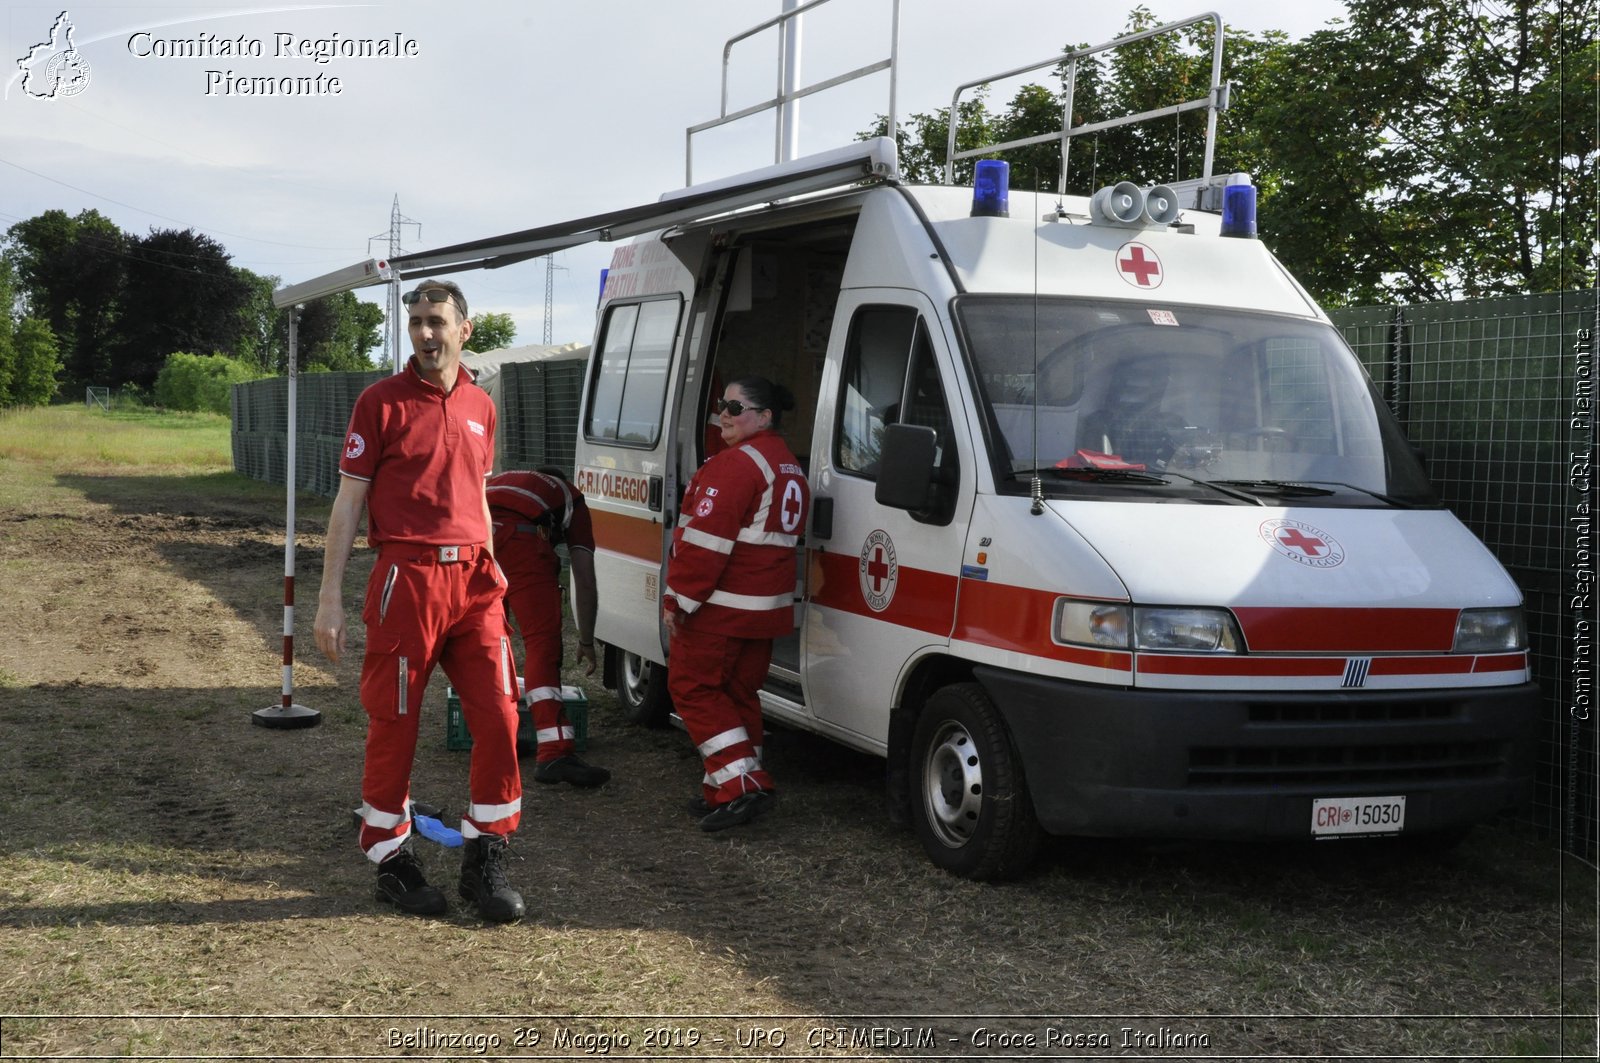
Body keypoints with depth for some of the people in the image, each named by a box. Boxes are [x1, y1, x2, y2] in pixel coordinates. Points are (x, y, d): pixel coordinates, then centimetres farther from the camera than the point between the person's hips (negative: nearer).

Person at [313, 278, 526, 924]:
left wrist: (490, 565, 13)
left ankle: (484, 862, 13)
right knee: (394, 727, 4)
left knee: (498, 718, 1)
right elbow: (349, 501, -3)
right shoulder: (382, 402, -2)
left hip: (472, 580, 5)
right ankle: (392, 863, 18)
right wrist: (330, 598, -7)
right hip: (407, 579, -5)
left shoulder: (479, 406, 13)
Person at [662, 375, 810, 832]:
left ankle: (741, 784, -9)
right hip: (766, 608, 9)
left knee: (693, 687, 0)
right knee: (738, 694, 15)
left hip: (719, 606, -9)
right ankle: (726, 790, 19)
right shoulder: (791, 470, 15)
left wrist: (678, 599, -16)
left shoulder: (735, 464, -17)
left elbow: (705, 541, -21)